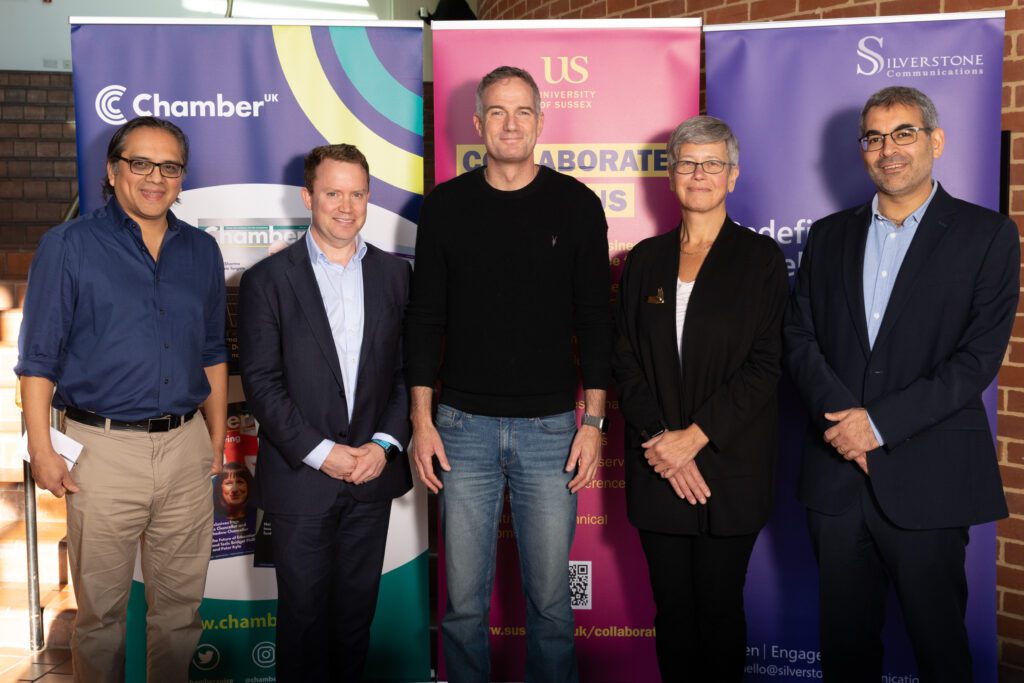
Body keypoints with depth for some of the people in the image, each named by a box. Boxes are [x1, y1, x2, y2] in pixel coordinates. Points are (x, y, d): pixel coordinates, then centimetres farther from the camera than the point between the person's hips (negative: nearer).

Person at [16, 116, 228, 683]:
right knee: (100, 610, 9)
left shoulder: (202, 252, 9)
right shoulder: (68, 246, -3)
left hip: (185, 445, 4)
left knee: (180, 604, 13)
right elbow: (38, 357, -4)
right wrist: (41, 450, -10)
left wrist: (218, 439, 12)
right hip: (104, 447, -3)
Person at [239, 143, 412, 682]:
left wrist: (384, 445, -8)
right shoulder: (268, 279, -3)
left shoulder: (395, 274, 6)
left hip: (373, 476, 3)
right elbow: (260, 381, -8)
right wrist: (321, 452, -14)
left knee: (357, 608, 14)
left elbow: (409, 370, 5)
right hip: (301, 477, -2)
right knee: (303, 612, 9)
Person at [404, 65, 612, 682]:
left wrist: (593, 421, -3)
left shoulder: (576, 205, 2)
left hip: (551, 425, 0)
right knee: (464, 600, 8)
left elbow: (594, 320, 3)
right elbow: (426, 319, 6)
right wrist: (421, 420, 1)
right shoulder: (446, 205, 4)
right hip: (464, 424, 1)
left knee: (551, 597, 7)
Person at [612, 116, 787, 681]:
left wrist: (695, 436, -14)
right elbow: (625, 360, 5)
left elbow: (765, 365, -6)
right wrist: (660, 439, -8)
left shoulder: (760, 257, 1)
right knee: (671, 608, 8)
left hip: (729, 465, -2)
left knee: (719, 608, 4)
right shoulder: (646, 259, 10)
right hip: (657, 467, 3)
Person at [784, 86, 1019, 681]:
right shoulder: (830, 235, 12)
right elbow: (800, 338, 5)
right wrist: (841, 416, -12)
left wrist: (879, 423, -16)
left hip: (928, 480, -3)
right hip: (838, 473, 3)